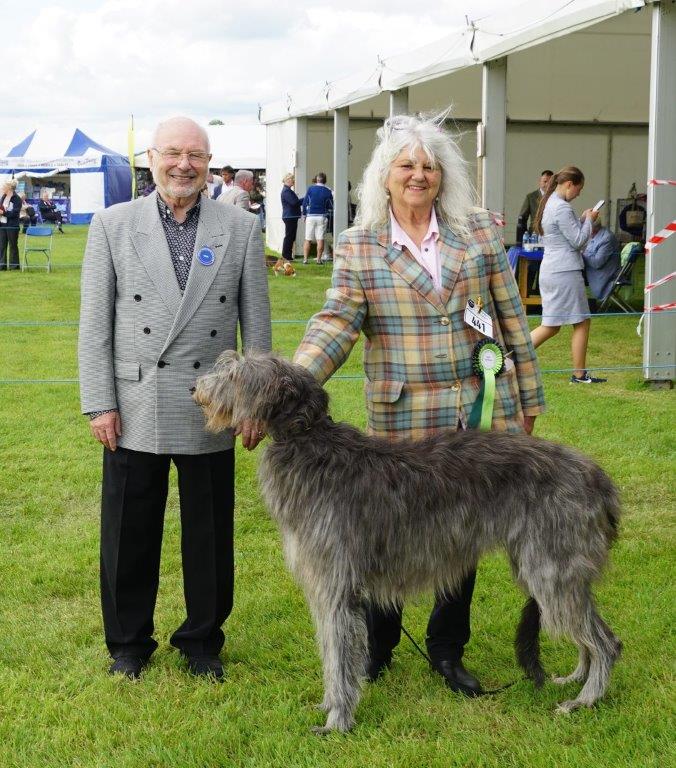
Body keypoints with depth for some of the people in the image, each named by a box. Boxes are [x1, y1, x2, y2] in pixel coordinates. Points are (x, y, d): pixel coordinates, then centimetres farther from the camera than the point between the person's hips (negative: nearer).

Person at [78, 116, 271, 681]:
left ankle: (203, 641, 28)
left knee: (210, 539, 10)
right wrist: (99, 403, -4)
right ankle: (128, 643, 27)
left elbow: (256, 325, 4)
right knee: (129, 538, 10)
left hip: (211, 413, 0)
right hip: (134, 414, 0)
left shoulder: (241, 229, 2)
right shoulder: (112, 225, 1)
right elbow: (95, 324, 1)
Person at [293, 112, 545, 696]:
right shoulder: (358, 247, 0)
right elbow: (336, 322, -10)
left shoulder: (479, 232, 4)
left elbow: (512, 318, 7)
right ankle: (377, 648, 28)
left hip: (480, 415, 2)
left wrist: (528, 399, 7)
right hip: (401, 423, -2)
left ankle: (448, 651, 28)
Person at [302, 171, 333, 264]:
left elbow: (305, 203, 2)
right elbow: (330, 207, 5)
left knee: (308, 239, 4)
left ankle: (305, 259, 0)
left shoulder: (310, 188, 0)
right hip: (322, 217, 0)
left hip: (310, 216, 0)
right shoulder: (328, 191, 1)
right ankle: (319, 259, -2)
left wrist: (304, 215, 11)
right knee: (320, 239, 1)